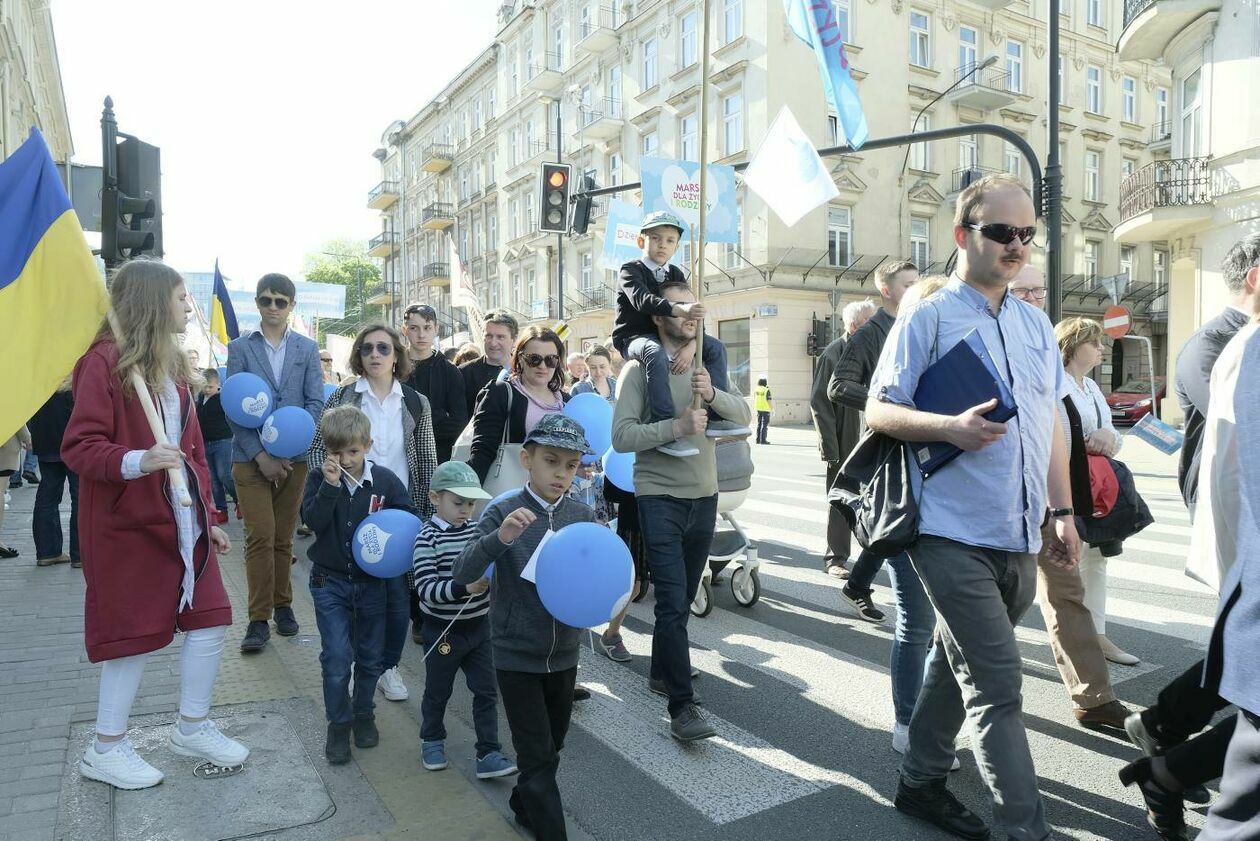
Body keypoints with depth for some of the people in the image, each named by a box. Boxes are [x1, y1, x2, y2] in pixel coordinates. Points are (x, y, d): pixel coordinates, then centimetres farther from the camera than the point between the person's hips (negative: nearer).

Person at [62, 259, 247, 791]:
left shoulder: (173, 366, 12)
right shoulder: (104, 361, -12)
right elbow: (78, 447, -17)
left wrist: (209, 517, 15)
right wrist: (137, 461, -35)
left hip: (183, 520, 7)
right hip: (127, 525, -7)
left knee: (210, 620, 7)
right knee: (134, 634, 4)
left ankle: (192, 728, 25)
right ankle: (106, 750, 24)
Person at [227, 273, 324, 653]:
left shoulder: (307, 349, 8)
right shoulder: (239, 348, 5)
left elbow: (315, 402, 1)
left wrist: (287, 450, -10)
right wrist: (260, 455, -11)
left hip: (294, 457, 1)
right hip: (251, 458, -1)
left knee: (283, 537, 10)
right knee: (260, 537, -6)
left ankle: (282, 605, 23)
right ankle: (259, 619, 1)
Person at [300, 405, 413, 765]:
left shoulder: (385, 480, -7)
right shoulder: (320, 480, -6)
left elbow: (409, 518, 0)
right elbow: (313, 521, -19)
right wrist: (330, 484, -28)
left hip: (373, 582, 1)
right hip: (330, 581, -1)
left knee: (371, 656, 12)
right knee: (336, 658, -3)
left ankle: (364, 713, 34)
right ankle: (338, 724, 16)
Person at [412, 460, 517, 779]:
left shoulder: (477, 529, -1)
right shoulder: (428, 537, -17)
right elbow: (426, 589, -23)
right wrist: (465, 587, -35)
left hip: (479, 627, 4)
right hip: (443, 631, -4)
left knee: (486, 691, 6)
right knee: (438, 690, 16)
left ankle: (488, 753, 16)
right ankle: (432, 741, 39)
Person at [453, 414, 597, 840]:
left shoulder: (583, 516, -4)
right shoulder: (503, 513, -15)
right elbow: (462, 573, -24)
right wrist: (500, 538, -41)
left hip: (564, 653, 5)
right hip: (516, 655, -5)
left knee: (552, 746, 23)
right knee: (538, 756, 1)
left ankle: (525, 805, 49)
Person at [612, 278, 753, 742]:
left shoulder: (707, 365, 8)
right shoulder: (640, 368, -7)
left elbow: (744, 415, -2)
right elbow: (622, 436, -15)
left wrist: (712, 393, -20)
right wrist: (676, 427, -26)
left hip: (704, 496, 5)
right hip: (660, 498, -5)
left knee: (682, 598, 16)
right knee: (672, 601, -9)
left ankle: (661, 673, 34)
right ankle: (682, 706, -4)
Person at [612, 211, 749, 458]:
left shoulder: (675, 274, 11)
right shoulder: (631, 270, -7)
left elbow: (691, 314, -1)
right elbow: (642, 299, -30)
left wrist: (691, 344, -22)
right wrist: (679, 310, -46)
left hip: (666, 335, 7)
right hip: (633, 337, -7)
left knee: (716, 347, -4)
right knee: (656, 353, -39)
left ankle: (715, 418, -10)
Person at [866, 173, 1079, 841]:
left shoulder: (1036, 324, 15)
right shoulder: (928, 318, -5)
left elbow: (1051, 423, 18)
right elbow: (878, 411, -8)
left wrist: (1063, 512, 14)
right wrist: (950, 427, -24)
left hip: (1020, 538, 7)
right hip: (955, 534, -7)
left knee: (961, 663, 18)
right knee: (997, 685, -5)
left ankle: (920, 783, 35)